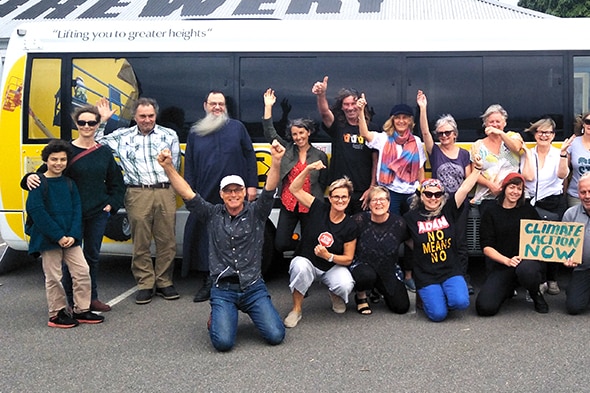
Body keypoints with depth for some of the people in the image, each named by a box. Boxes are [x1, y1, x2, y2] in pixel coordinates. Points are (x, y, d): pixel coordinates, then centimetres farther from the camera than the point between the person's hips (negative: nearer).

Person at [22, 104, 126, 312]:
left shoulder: (104, 152, 7)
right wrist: (31, 178, -29)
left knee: (92, 255, 13)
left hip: (98, 214, 3)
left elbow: (117, 183, 14)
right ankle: (72, 301, 13)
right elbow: (46, 173, -8)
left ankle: (91, 298, 25)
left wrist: (112, 204, 3)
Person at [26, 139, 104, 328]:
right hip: (48, 239, -5)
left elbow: (77, 211, 6)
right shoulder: (39, 184, -7)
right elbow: (37, 212, -14)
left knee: (82, 271, 3)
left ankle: (81, 310, 16)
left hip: (70, 239, 5)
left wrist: (73, 235, -9)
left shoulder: (69, 183, 9)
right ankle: (57, 314, 16)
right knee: (53, 277, 3)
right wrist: (58, 236, -18)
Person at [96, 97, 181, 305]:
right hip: (137, 194, 0)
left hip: (165, 192, 1)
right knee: (141, 242, 2)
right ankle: (145, 284, 12)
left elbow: (175, 165, 15)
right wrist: (102, 121, 7)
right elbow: (97, 145, 13)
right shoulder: (122, 136, 13)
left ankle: (164, 282, 15)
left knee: (167, 240, 2)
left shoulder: (169, 135, 14)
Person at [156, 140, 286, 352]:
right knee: (223, 342, -20)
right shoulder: (212, 214, 6)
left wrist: (276, 161, -30)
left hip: (253, 288, 1)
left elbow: (269, 190, -12)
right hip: (223, 290, 0)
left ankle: (252, 311, 21)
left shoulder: (255, 213, 4)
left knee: (276, 335, -13)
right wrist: (168, 167, -18)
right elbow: (187, 194, -4)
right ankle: (218, 316, 17)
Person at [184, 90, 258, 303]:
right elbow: (189, 165, 13)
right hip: (206, 196, 2)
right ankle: (208, 281, 11)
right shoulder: (196, 132, 14)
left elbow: (250, 156, 7)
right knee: (204, 237, 1)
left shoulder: (237, 127, 9)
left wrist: (252, 185, -1)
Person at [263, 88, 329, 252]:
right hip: (288, 206, 1)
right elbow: (270, 133, -3)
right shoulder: (287, 149, 6)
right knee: (280, 244, -3)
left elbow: (323, 183, 8)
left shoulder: (320, 156, 2)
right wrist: (268, 106, -7)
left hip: (309, 207, -1)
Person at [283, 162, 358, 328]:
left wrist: (328, 256, -22)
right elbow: (294, 189, -8)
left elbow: (348, 258, -4)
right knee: (300, 266, -38)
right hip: (306, 261, 0)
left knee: (346, 286, -30)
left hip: (332, 267, 1)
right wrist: (308, 169, -20)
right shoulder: (319, 208, -7)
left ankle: (335, 295, 11)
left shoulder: (350, 227, -8)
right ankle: (296, 309, -17)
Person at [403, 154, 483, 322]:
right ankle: (428, 297, 19)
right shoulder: (411, 217, 1)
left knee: (460, 302, -25)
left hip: (451, 271, 1)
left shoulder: (449, 210, 3)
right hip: (426, 275, -1)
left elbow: (465, 188, -8)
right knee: (438, 314, -15)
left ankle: (447, 294, 11)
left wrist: (477, 168, -17)